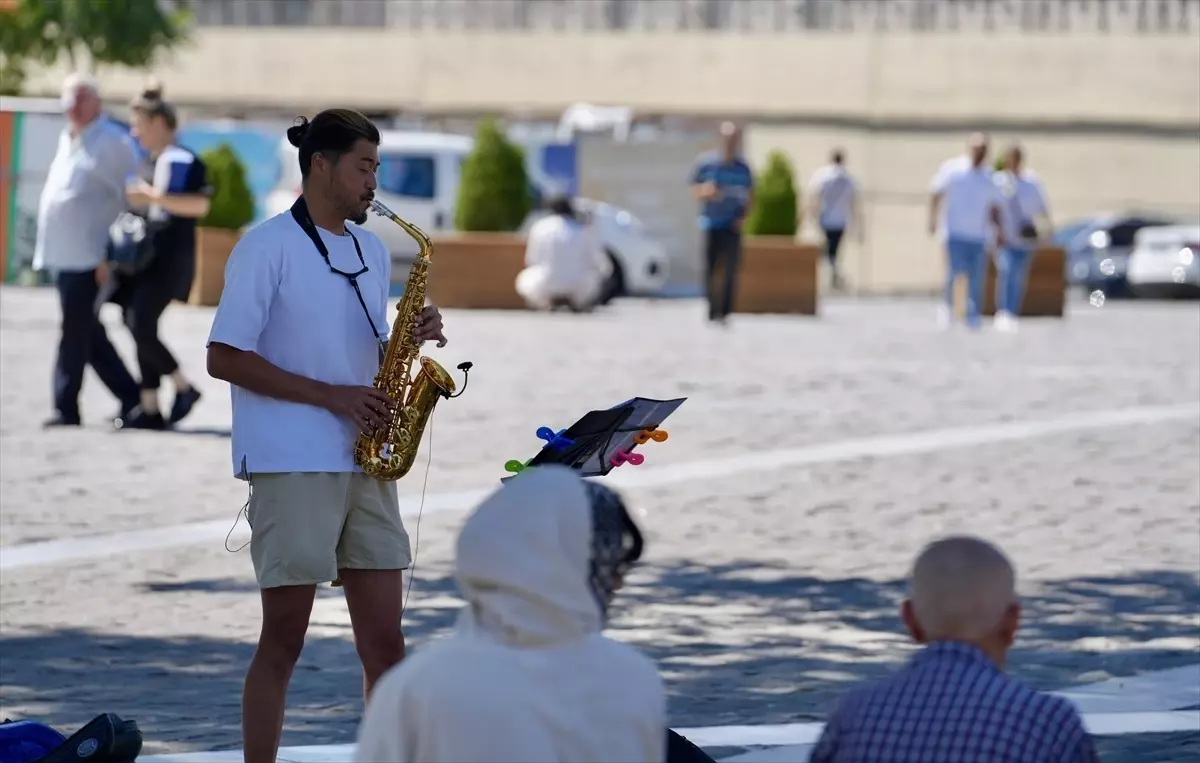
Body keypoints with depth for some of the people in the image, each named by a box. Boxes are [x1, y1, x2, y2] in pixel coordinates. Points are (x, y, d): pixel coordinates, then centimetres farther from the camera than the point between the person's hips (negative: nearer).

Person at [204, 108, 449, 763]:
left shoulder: (373, 252, 15)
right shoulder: (267, 247, -7)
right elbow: (224, 357, -11)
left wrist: (411, 338, 0)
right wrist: (331, 396, -15)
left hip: (364, 462, 6)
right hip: (291, 464, -6)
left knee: (384, 639, 4)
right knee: (284, 637, -3)